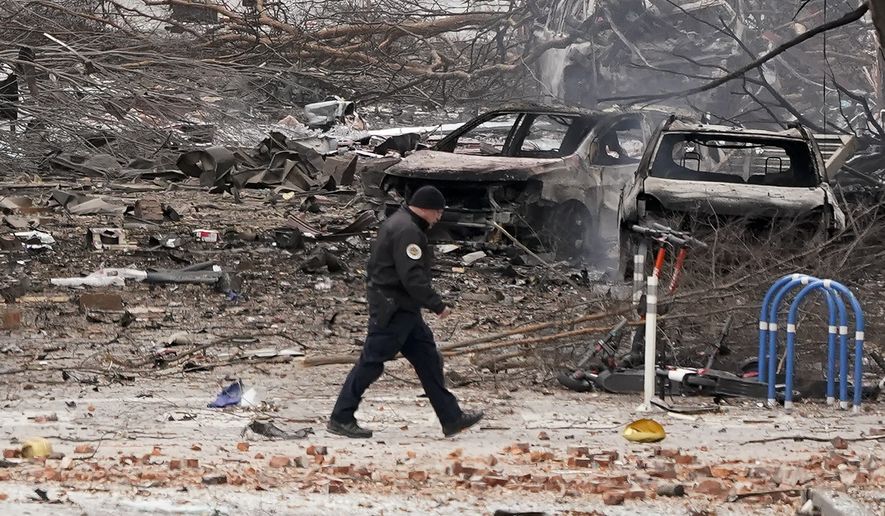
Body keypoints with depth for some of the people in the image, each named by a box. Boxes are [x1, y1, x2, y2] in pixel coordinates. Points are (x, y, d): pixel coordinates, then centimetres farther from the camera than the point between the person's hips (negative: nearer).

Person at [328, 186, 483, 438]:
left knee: (428, 359, 11)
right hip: (393, 310, -11)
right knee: (371, 362, -4)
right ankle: (340, 419, 3)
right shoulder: (407, 232, -19)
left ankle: (451, 418, 14)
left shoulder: (397, 223, 15)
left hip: (403, 309, 11)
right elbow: (412, 277, -26)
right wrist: (437, 305, -20)